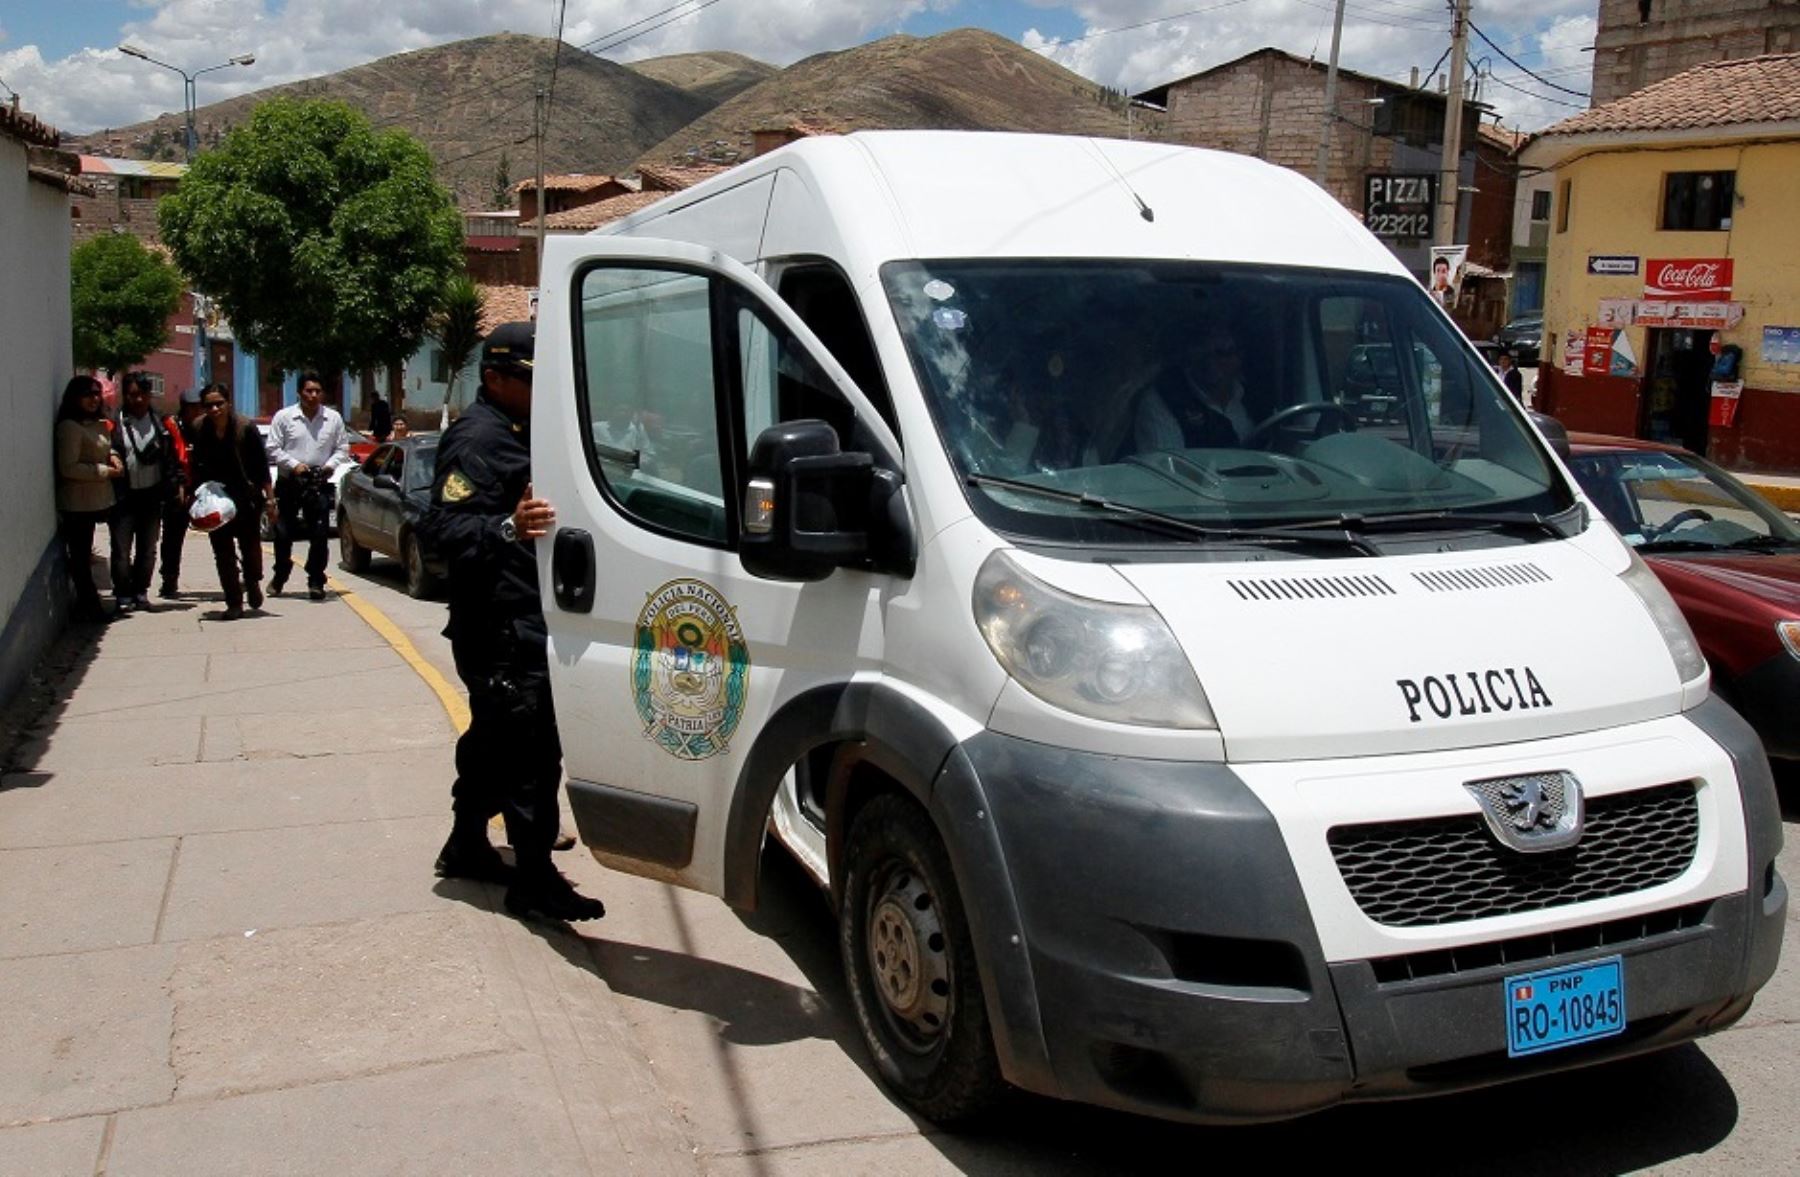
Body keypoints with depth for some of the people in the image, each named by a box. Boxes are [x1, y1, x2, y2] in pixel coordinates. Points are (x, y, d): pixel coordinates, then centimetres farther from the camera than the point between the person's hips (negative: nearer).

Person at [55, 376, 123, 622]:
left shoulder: (99, 426, 14)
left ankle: (89, 605, 19)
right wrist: (106, 471, -15)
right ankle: (88, 606, 9)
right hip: (78, 503, -8)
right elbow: (68, 467, -18)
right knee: (80, 555, 2)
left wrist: (113, 457, 6)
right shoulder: (69, 427, -12)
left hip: (101, 499, 8)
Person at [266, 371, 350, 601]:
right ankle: (279, 576, 28)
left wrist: (331, 464, -8)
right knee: (283, 533, 8)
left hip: (319, 483, 0)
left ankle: (316, 581, 4)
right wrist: (293, 464, -12)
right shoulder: (283, 417, 0)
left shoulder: (333, 418, 5)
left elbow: (343, 448, 9)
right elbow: (273, 448, 0)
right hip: (288, 482, 0)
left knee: (319, 534, -4)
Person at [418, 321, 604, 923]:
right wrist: (508, 528, -40)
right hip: (500, 629, -11)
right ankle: (534, 878, -6)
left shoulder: (517, 433, 17)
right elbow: (440, 527, -26)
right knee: (531, 747, -11)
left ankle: (466, 846, 33)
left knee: (495, 738, 20)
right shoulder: (477, 440, -15)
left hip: (522, 620, 11)